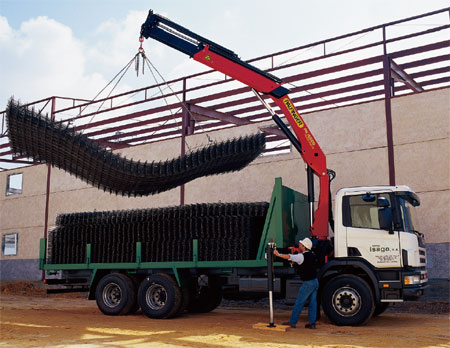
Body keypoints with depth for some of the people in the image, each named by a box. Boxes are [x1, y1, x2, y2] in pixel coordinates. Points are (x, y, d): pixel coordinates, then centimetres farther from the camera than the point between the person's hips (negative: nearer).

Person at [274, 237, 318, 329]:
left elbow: (289, 257, -25)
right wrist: (296, 261, 20)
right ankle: (312, 323, 10)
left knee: (299, 303, -1)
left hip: (308, 283, -8)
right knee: (313, 303, 9)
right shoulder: (312, 255, 11)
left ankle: (292, 322, 4)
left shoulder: (302, 256, -14)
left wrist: (278, 254, -22)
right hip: (315, 281, 8)